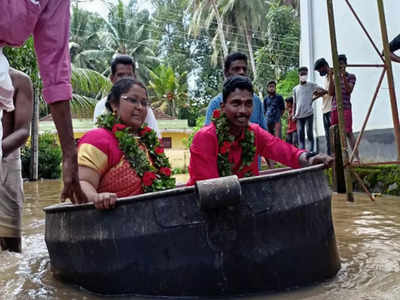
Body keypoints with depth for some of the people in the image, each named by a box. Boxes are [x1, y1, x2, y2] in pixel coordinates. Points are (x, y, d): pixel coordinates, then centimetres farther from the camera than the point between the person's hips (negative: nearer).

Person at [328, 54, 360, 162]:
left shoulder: (351, 76, 5)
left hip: (345, 107, -5)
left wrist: (344, 77, -16)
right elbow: (331, 93, 6)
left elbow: (349, 90, -9)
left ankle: (357, 157, -11)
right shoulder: (334, 78, 17)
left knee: (348, 132, -12)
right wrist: (331, 78, -2)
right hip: (334, 108, 5)